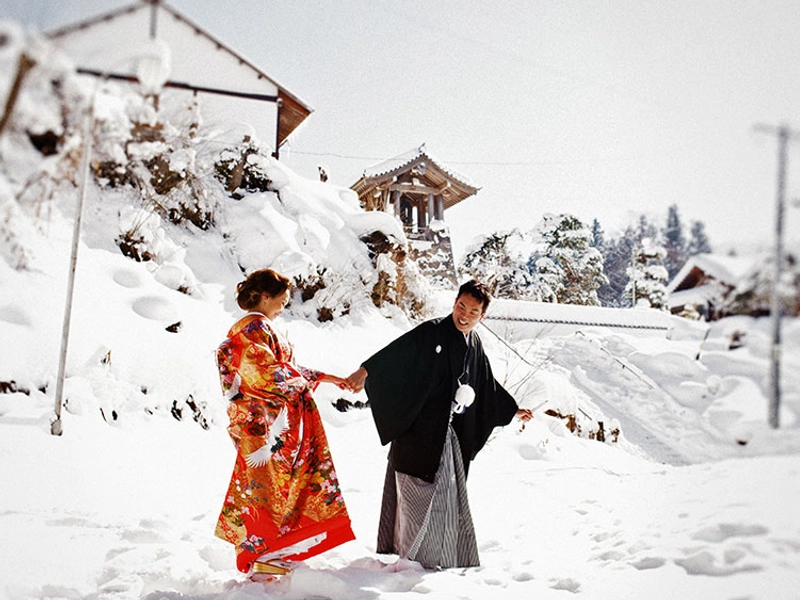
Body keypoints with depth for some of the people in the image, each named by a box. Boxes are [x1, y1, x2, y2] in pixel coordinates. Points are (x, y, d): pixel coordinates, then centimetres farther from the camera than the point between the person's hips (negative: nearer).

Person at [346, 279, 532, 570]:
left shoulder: (474, 345, 11)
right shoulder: (432, 332, -12)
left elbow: (487, 385, 24)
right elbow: (397, 351, -27)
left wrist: (511, 410, 33)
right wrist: (366, 370, -42)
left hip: (447, 429, 7)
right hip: (418, 428, -7)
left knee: (447, 489, 14)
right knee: (421, 486, -4)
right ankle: (416, 552, 7)